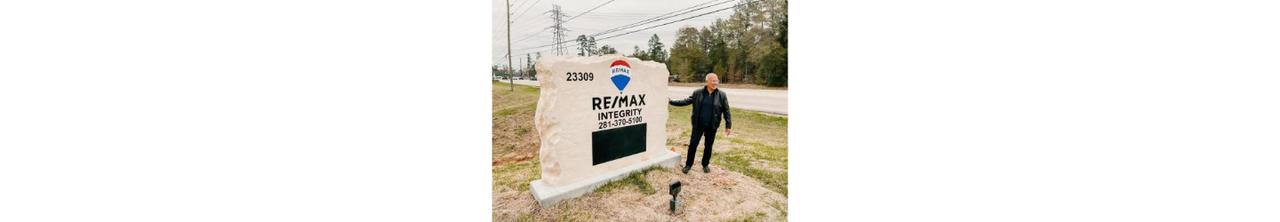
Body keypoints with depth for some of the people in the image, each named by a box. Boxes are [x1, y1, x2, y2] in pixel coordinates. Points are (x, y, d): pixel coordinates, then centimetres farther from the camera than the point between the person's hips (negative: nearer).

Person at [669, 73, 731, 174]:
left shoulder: (722, 95, -4)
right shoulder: (697, 93, -4)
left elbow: (726, 111, -1)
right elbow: (686, 101, -1)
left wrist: (728, 126, -3)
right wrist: (671, 101, -9)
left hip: (712, 126, 0)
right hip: (698, 125, 0)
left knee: (708, 146, 13)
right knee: (693, 144, 3)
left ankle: (705, 165, 31)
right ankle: (688, 165, 17)